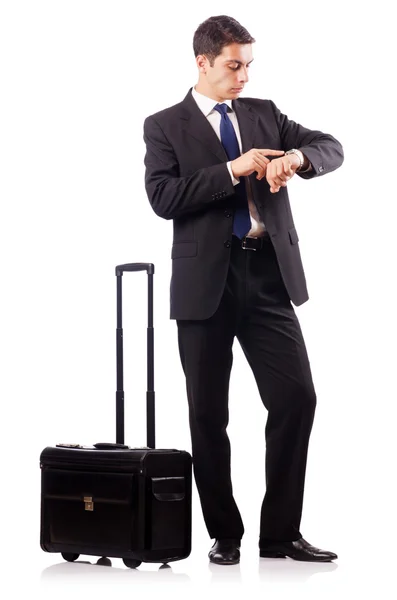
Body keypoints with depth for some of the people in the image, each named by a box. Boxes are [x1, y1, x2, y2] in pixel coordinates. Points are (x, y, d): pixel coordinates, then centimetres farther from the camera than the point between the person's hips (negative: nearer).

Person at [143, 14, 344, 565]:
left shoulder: (265, 114, 15)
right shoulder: (165, 126, 4)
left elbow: (332, 148, 8)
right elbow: (163, 196, -10)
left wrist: (296, 156, -13)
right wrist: (233, 170, -15)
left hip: (268, 275, 3)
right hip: (207, 279, -3)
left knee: (297, 397, -4)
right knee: (208, 414, 4)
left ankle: (281, 532, 8)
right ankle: (225, 534, 17)